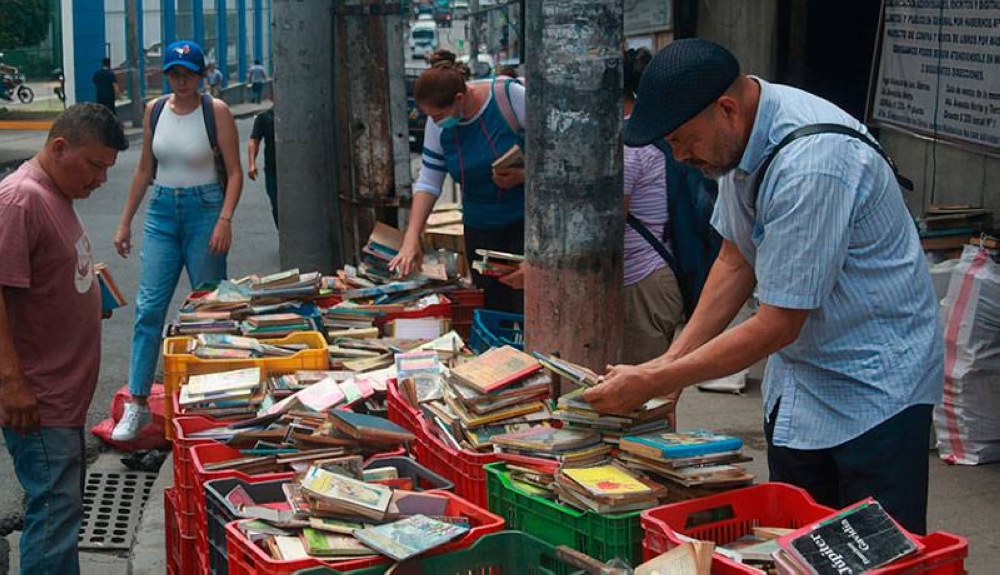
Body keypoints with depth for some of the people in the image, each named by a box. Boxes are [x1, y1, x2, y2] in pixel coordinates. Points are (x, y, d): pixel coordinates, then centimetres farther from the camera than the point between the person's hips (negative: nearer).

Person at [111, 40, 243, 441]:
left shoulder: (216, 111, -5)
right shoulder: (155, 110, 7)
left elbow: (235, 173, -6)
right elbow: (145, 170, 15)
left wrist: (225, 220, -18)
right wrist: (125, 222, 13)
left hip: (204, 210, -3)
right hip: (162, 212, 3)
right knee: (149, 307, -3)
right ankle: (137, 404, 0)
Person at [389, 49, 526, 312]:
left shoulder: (510, 96, -15)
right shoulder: (438, 126, -1)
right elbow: (428, 182, 1)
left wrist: (523, 174, -23)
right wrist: (411, 238, -8)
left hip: (527, 220, -4)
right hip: (480, 228, 4)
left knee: (527, 309, -10)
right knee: (493, 310, 0)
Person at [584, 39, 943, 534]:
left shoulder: (811, 164, -30)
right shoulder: (740, 137, -3)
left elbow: (778, 325, -26)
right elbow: (737, 260, 7)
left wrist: (651, 383, -21)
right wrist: (669, 361, -2)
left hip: (874, 384, -8)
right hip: (796, 381, 9)